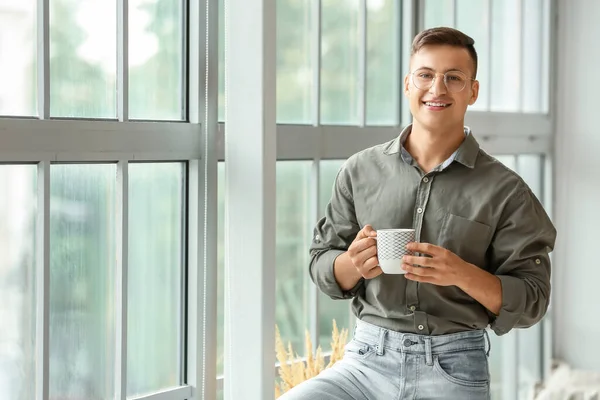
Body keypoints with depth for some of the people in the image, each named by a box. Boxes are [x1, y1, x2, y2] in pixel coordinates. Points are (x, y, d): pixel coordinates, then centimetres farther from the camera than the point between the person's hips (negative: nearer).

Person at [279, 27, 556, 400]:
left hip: (454, 368, -1)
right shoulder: (360, 170, 6)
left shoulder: (505, 190, -1)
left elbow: (531, 302, -2)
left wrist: (464, 274, -19)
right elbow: (322, 264, 10)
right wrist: (353, 265, -12)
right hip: (368, 359, 2)